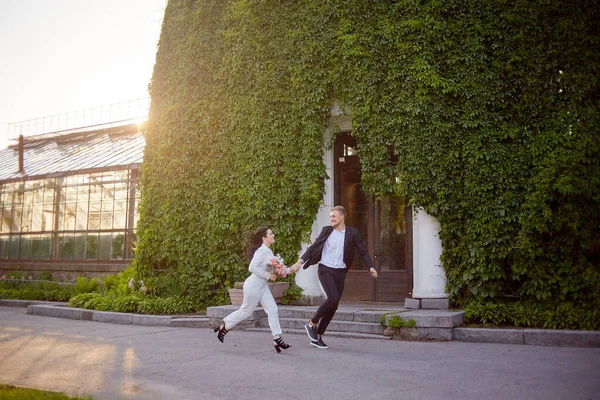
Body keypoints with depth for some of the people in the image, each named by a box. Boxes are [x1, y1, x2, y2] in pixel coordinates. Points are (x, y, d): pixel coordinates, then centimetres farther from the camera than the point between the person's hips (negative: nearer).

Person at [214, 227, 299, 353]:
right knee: (246, 311, 5)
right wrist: (269, 276, -22)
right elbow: (253, 267, -27)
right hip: (254, 285, -9)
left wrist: (289, 270, -4)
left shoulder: (268, 251, 10)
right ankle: (224, 327, 24)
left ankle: (277, 339, 1)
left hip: (262, 286, 9)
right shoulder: (261, 251, -19)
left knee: (273, 310, 1)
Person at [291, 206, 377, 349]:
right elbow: (313, 247, 1)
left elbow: (363, 251, 4)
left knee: (333, 305, 4)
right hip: (326, 269, -3)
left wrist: (371, 267, -11)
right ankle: (312, 323, -1)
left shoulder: (352, 233, 2)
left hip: (340, 272, 3)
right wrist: (301, 260, -11)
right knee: (333, 298, -22)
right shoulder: (327, 231, 1)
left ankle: (317, 336, 16)